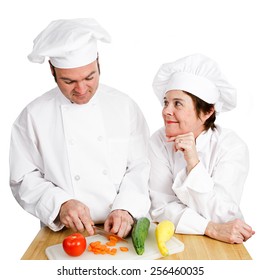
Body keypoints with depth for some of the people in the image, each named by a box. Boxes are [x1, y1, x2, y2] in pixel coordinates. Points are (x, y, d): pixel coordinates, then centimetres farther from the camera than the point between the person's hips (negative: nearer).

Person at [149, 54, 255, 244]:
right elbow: (160, 207, -11)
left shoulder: (233, 147, -12)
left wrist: (193, 162, -25)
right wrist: (211, 228, -23)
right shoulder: (160, 141, -8)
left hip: (221, 247, -1)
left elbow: (220, 217, -16)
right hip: (173, 238, 1)